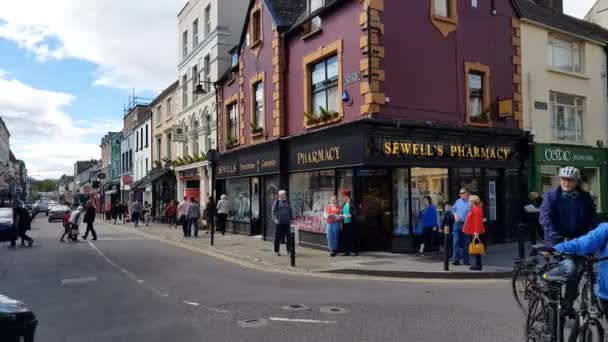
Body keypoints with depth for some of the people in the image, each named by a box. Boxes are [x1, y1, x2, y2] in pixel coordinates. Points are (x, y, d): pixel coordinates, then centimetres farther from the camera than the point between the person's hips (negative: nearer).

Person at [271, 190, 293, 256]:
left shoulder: (287, 202, 14)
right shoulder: (276, 202, 0)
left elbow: (290, 211, 21)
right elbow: (273, 211, -4)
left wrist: (292, 219, 16)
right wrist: (275, 219, -16)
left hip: (287, 222, 4)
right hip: (279, 222, -4)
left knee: (288, 237, 3)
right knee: (278, 237, 2)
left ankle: (289, 251, 12)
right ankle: (276, 251, 13)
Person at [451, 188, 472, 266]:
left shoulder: (470, 202, -8)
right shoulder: (457, 201, 10)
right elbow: (453, 209, 23)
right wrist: (455, 214, 4)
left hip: (466, 225, -4)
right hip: (457, 224, 4)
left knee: (465, 243, 6)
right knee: (456, 241, -1)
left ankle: (465, 259, 16)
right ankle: (455, 259, 2)